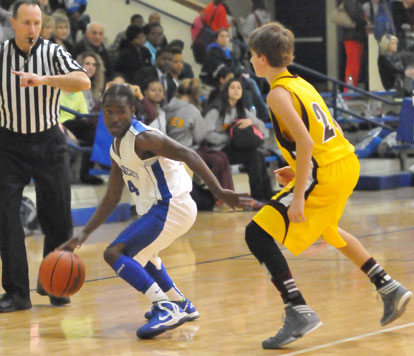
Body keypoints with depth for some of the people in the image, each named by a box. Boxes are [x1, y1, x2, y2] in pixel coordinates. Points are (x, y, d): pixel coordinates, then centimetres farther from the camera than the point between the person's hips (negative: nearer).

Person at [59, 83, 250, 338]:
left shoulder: (142, 138, -17)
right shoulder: (117, 148, 12)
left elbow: (188, 155, -25)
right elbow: (112, 198, 18)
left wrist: (219, 191, -32)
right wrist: (84, 235, 13)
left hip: (172, 207, -10)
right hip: (158, 208, 10)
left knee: (115, 253, -17)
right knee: (138, 251, 35)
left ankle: (166, 308, -25)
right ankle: (182, 306, 44)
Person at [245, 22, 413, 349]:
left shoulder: (278, 94, -12)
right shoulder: (301, 84, 15)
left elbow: (305, 142, -23)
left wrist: (297, 196, -23)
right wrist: (299, 170, 21)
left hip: (324, 175, -9)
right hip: (348, 164, 9)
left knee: (258, 233, -9)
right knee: (325, 229, 35)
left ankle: (299, 312, -18)